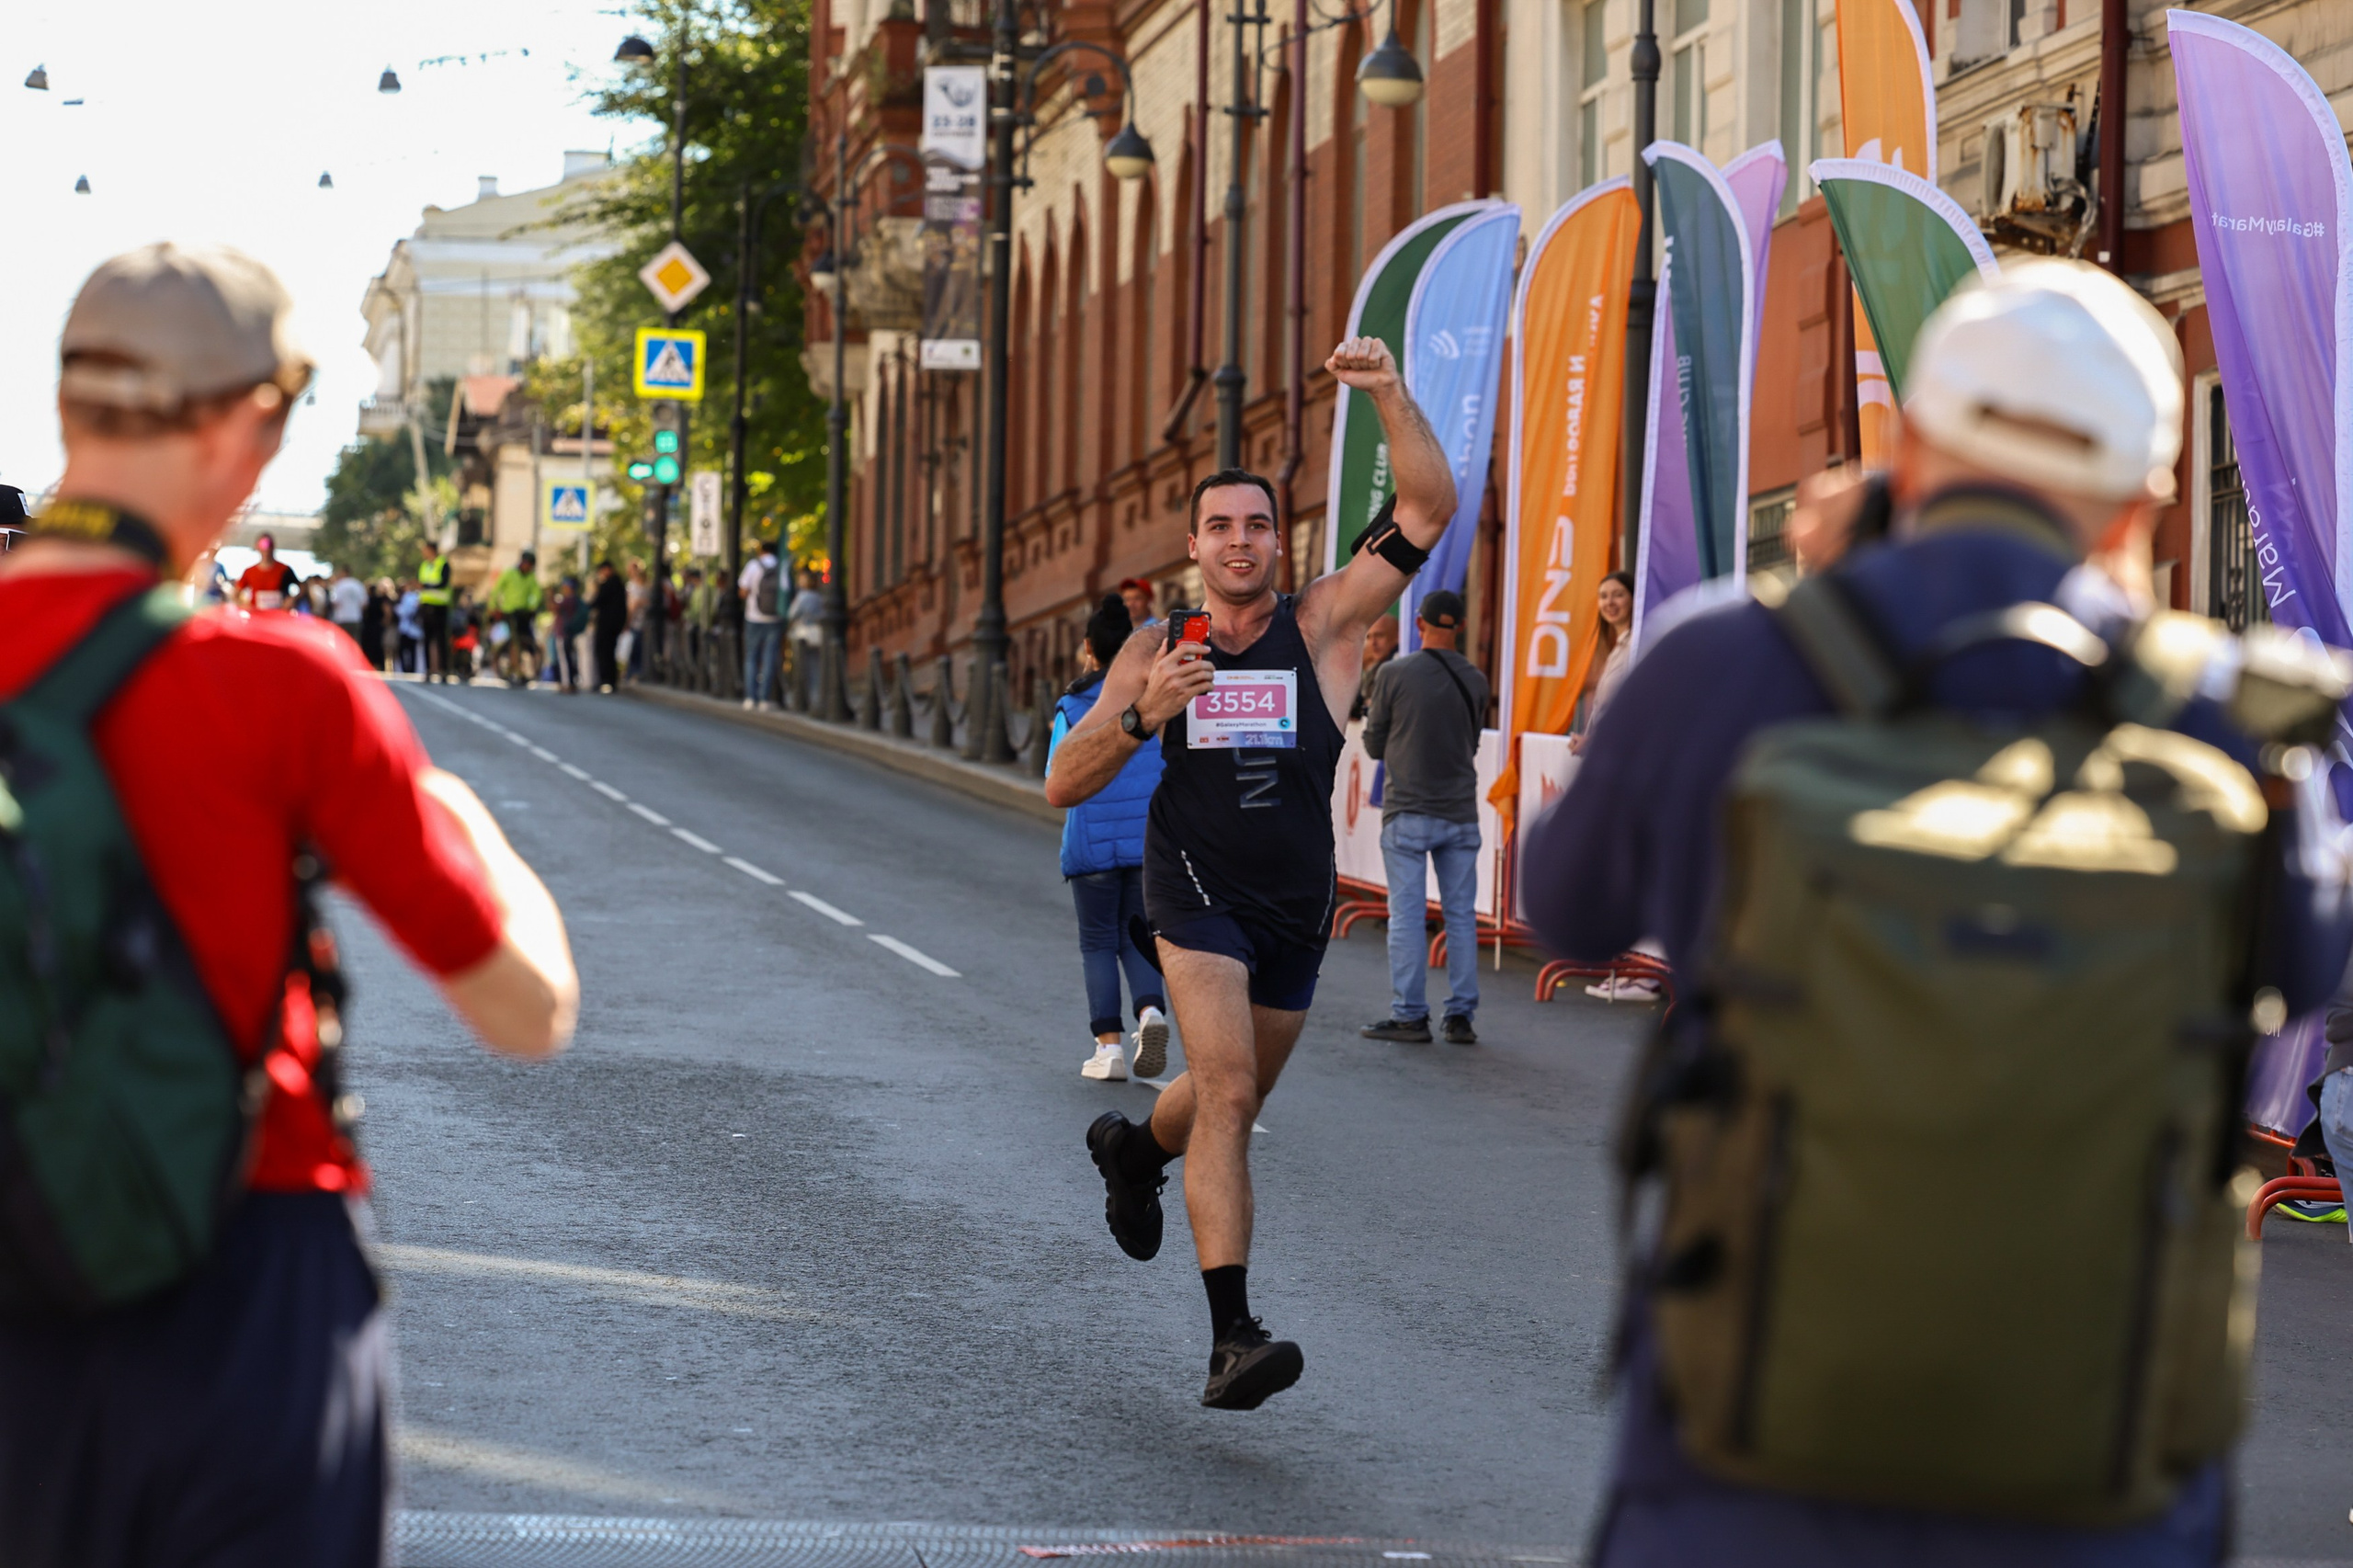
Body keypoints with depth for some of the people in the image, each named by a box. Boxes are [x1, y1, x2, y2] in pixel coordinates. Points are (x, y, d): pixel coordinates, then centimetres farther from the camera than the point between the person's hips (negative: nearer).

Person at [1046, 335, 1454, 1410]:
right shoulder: (1155, 653, -1)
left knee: (1233, 1099, 20)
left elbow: (1430, 508, -13)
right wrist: (1142, 714, -19)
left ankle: (1135, 1149, 56)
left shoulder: (1323, 625, -2)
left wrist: (1391, 400, -25)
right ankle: (1232, 1340, -25)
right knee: (1226, 1092, -20)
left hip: (1297, 904, 3)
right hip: (1196, 884, -2)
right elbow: (1063, 786, -3)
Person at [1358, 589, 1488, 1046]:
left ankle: (1409, 1015, -1)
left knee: (1408, 915, 0)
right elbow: (1472, 743, 13)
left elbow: (1374, 746, 1)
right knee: (1461, 915, 7)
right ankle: (1461, 1016, 7)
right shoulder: (1475, 680, 3)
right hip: (1461, 811, 3)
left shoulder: (1392, 674, -7)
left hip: (1408, 811, -3)